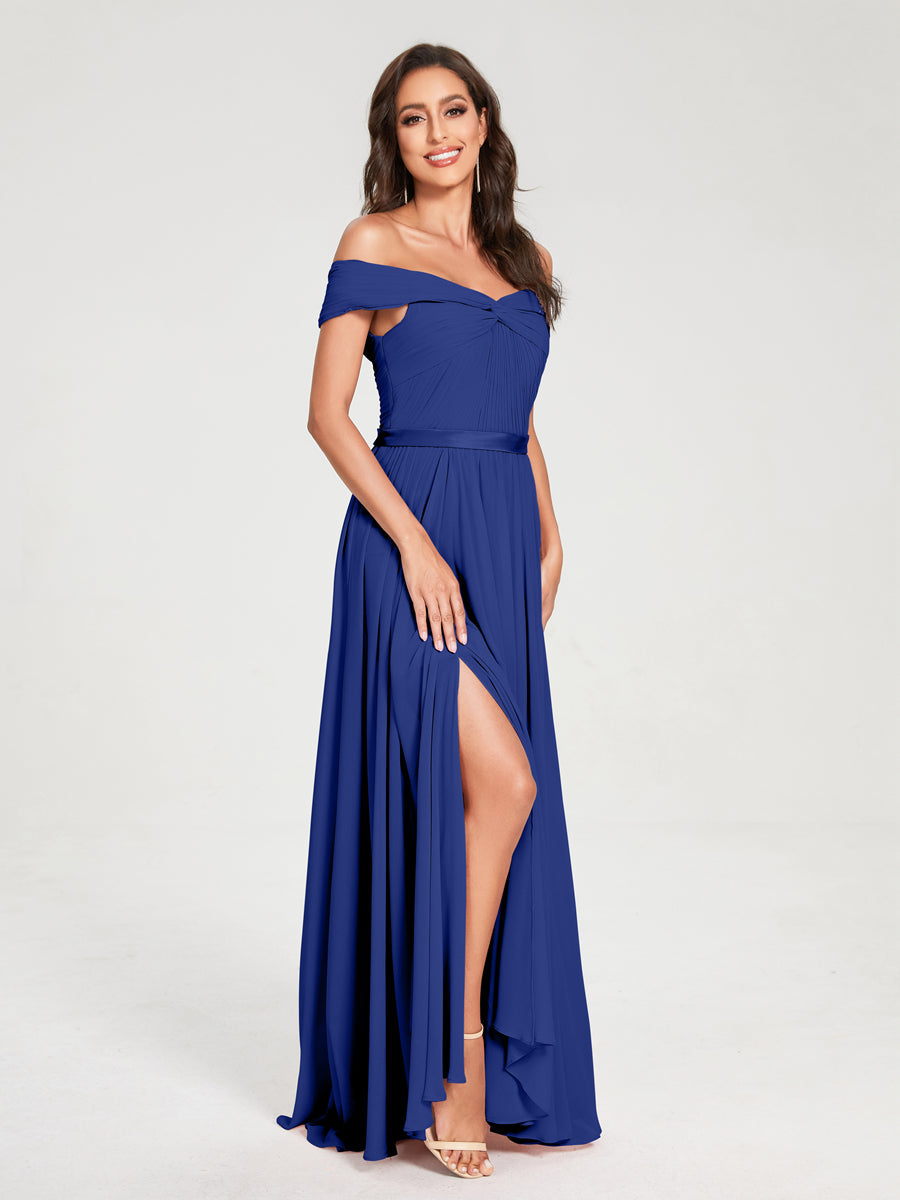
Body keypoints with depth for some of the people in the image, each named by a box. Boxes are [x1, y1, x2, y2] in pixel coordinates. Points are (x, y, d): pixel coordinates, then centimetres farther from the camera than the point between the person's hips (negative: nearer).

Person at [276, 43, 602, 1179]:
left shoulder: (525, 259, 16)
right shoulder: (371, 245, -1)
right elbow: (327, 413, -6)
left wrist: (548, 540, 10)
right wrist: (413, 543, -15)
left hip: (505, 541, 6)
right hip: (410, 533, -6)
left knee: (493, 800, 7)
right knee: (499, 779, -17)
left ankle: (481, 1069, 19)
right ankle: (450, 1058, -3)